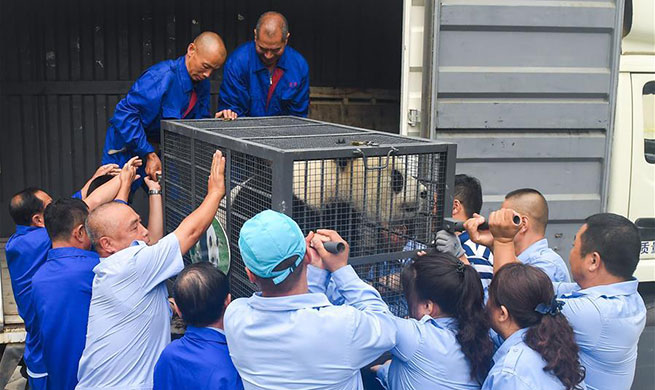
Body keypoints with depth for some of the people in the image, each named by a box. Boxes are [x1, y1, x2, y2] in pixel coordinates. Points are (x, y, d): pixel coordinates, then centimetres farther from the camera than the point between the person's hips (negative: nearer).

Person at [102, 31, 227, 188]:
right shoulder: (161, 77, -28)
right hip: (128, 150, -7)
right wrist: (149, 155, -31)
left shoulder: (202, 83, -2)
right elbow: (125, 114, -31)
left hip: (161, 152, 7)